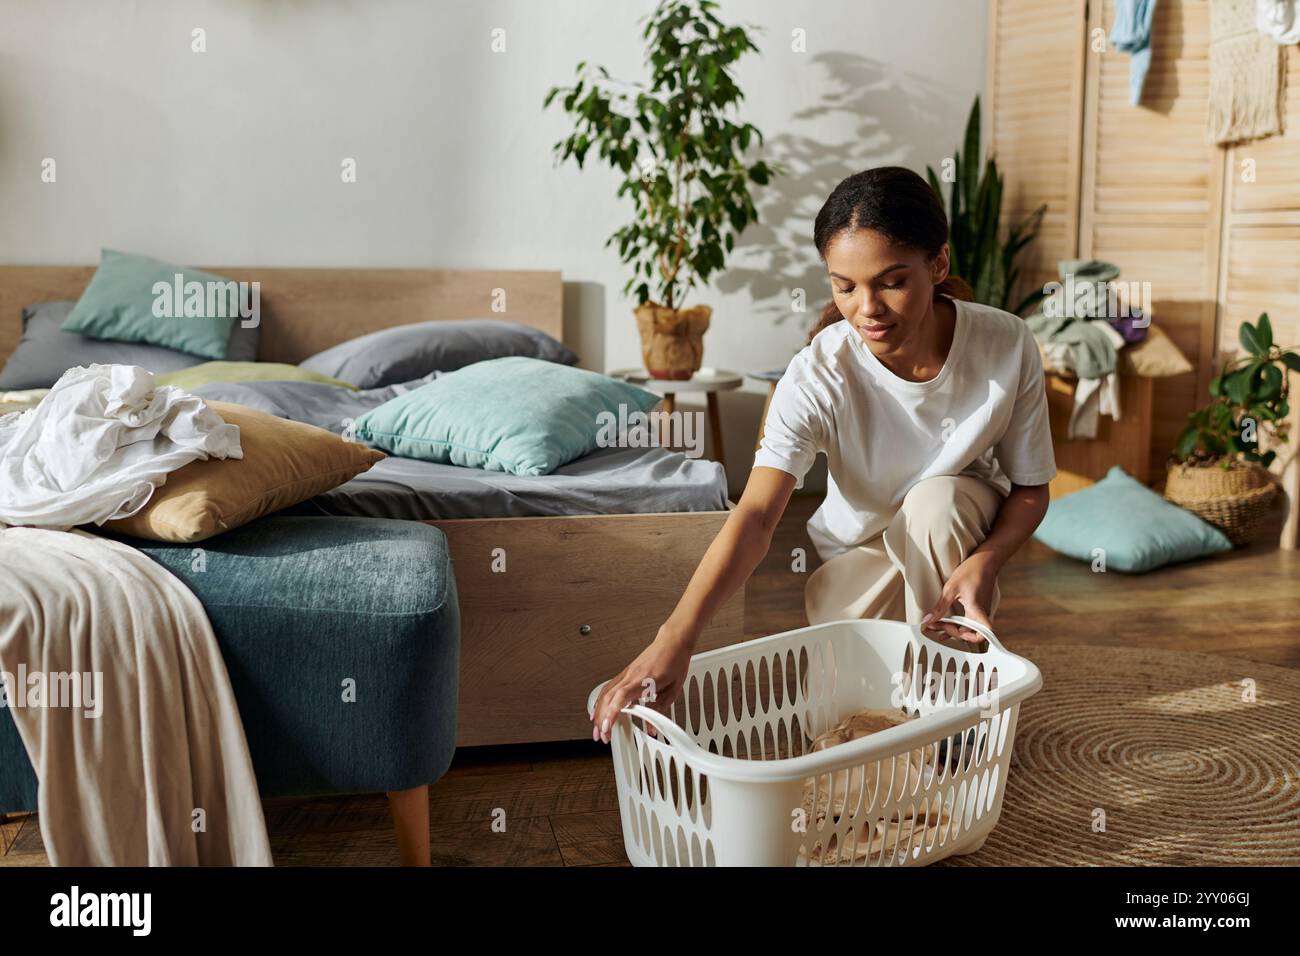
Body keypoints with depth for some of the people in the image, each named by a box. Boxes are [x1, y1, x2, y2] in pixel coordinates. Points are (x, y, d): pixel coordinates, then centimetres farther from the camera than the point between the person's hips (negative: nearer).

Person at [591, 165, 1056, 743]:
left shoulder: (1007, 345, -23)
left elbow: (1031, 488, -13)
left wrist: (985, 562, -36)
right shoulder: (817, 376, -29)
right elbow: (756, 515, -40)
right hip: (859, 550, -1)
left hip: (962, 525, 1)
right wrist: (675, 637, -54)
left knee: (938, 498, -34)